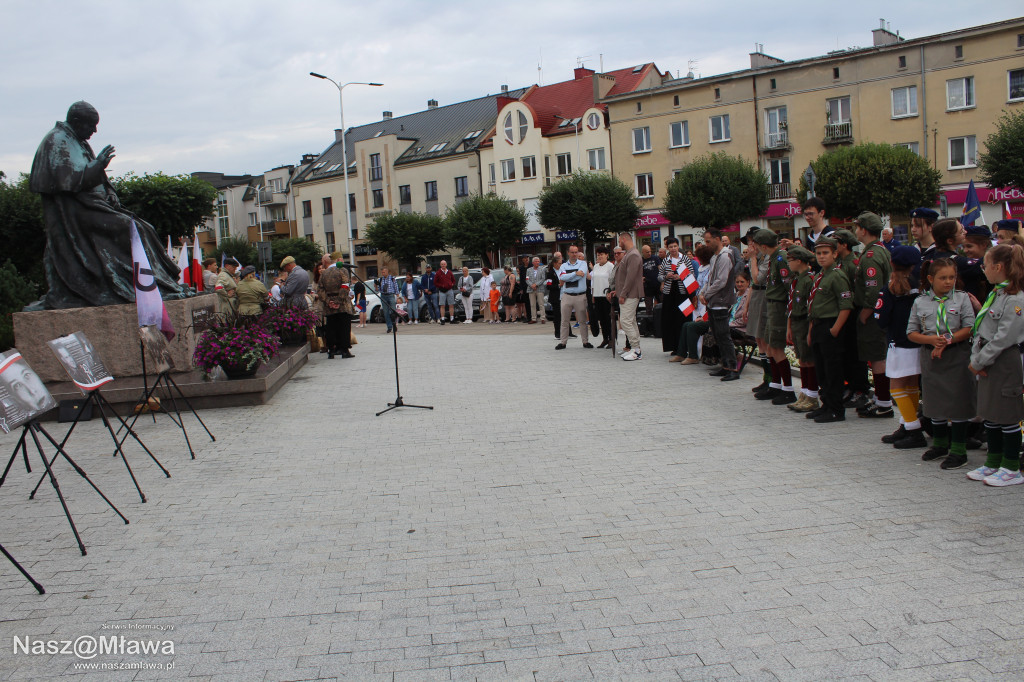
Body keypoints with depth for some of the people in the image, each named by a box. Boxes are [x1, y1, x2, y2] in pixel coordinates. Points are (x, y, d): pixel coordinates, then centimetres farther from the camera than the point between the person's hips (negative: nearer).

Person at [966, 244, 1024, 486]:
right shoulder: (995, 294, 12)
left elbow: (1004, 337, -21)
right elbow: (979, 329, 11)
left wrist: (979, 362, -15)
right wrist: (975, 357, -1)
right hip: (987, 362, 9)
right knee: (990, 414, 15)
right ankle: (993, 463, 26)